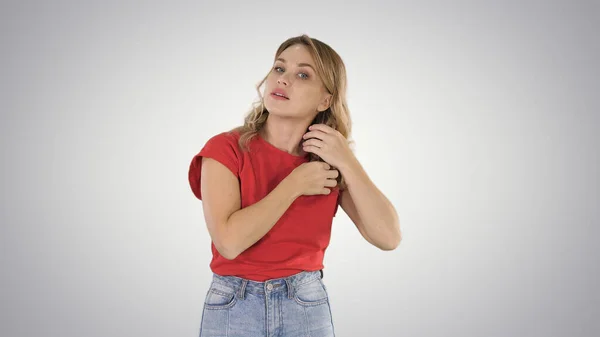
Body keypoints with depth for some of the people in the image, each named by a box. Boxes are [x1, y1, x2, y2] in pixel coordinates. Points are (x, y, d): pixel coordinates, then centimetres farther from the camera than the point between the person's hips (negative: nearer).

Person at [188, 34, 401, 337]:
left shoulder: (332, 165, -1)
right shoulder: (225, 148, -10)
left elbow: (388, 237, -10)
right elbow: (229, 242, -21)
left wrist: (347, 162, -16)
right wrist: (295, 184, -17)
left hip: (308, 309, 2)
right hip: (232, 311, -2)